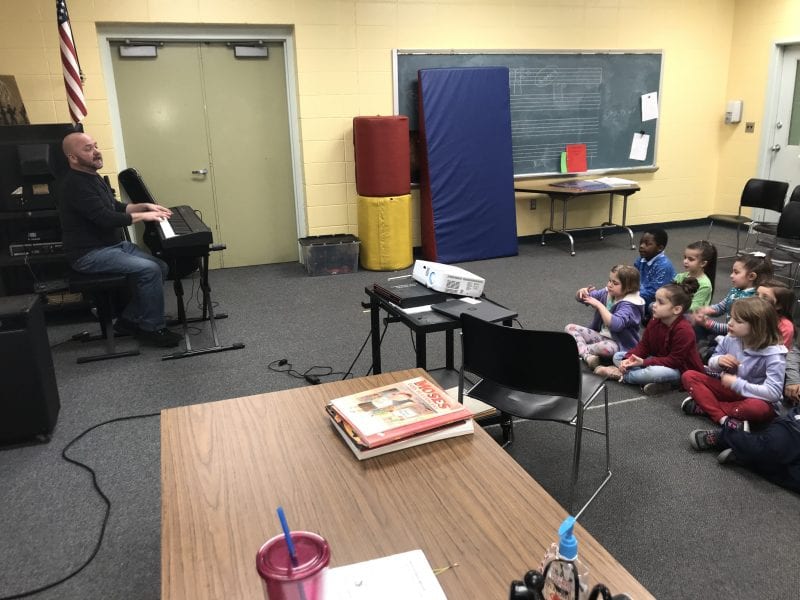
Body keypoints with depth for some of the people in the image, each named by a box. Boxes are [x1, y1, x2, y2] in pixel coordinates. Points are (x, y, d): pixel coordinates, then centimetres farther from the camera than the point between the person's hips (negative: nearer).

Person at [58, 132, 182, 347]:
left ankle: (129, 319, 6)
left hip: (114, 244, 10)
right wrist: (143, 216, -15)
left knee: (160, 267, -3)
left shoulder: (93, 178, 14)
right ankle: (152, 328, -9)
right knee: (149, 270, -24)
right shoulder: (75, 184, -19)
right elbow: (106, 219, -26)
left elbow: (115, 207, 24)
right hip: (90, 254, -10)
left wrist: (145, 206, 11)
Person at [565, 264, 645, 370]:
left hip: (620, 344, -8)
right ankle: (587, 355, -26)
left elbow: (615, 325, -37)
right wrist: (582, 292, -16)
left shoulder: (628, 305, -20)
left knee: (607, 348, -42)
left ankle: (579, 349, -14)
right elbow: (579, 298, 9)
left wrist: (599, 305, -32)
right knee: (570, 328, -5)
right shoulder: (607, 293, 2)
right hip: (601, 335, 8)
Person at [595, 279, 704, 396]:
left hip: (679, 369, -8)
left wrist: (644, 362, -29)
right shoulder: (655, 321, -4)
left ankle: (619, 374, -15)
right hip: (657, 361, 9)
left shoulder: (684, 330, -27)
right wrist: (629, 359, -19)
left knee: (654, 372, -41)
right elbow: (643, 345, 0)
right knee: (617, 356, 0)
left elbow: (675, 361, -25)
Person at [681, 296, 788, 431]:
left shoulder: (773, 354, -23)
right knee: (689, 376, -10)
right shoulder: (730, 339, -9)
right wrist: (718, 362, -19)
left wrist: (736, 383, -27)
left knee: (758, 408, -41)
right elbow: (712, 365, 6)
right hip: (729, 389, 5)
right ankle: (724, 418, -26)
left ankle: (705, 406, -20)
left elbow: (773, 393, -31)